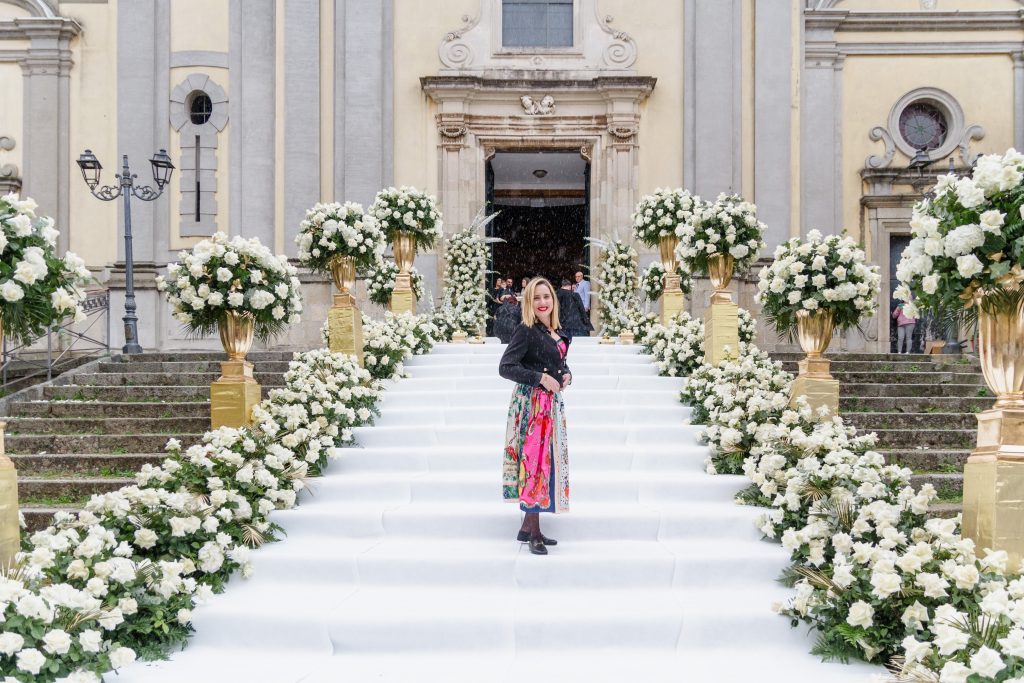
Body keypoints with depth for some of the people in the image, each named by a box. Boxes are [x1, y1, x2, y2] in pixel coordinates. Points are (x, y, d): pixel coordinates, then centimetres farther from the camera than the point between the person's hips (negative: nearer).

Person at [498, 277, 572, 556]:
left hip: (552, 402, 8)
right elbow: (505, 367, -16)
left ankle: (527, 527, 19)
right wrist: (541, 378, -19)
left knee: (547, 462, 10)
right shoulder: (526, 331, -11)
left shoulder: (558, 333, 12)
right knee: (534, 462, -7)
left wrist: (566, 374, 4)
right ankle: (534, 533, 0)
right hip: (532, 402, -8)